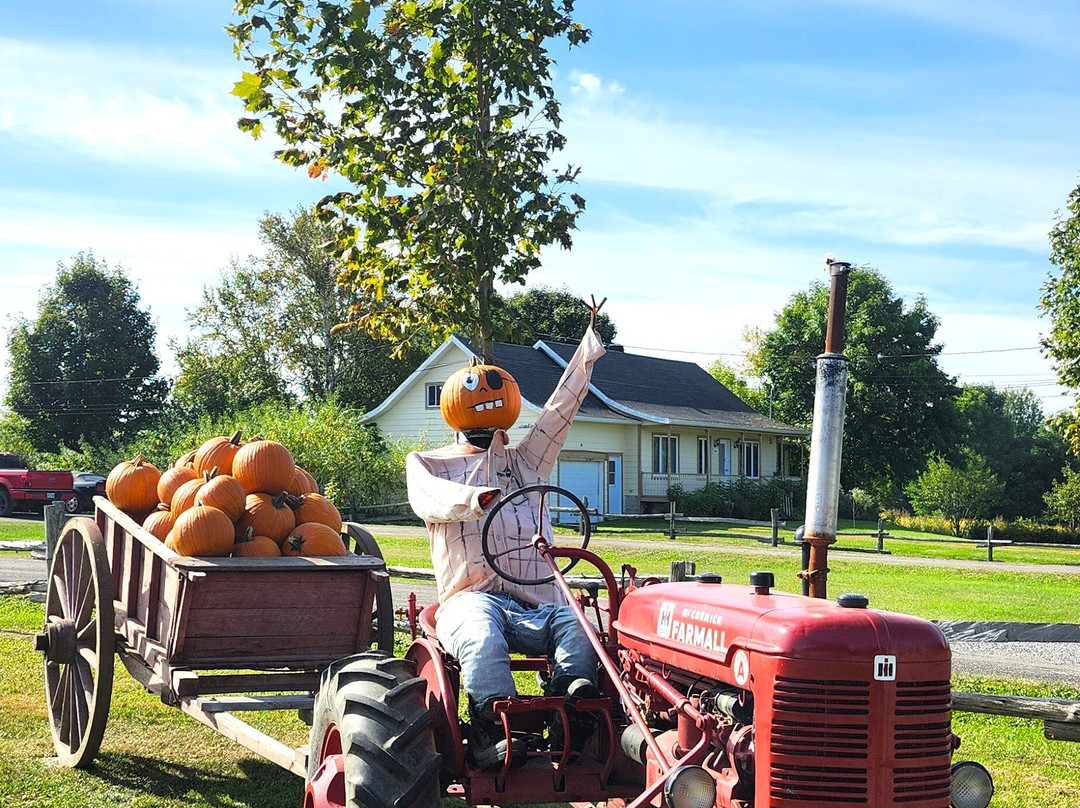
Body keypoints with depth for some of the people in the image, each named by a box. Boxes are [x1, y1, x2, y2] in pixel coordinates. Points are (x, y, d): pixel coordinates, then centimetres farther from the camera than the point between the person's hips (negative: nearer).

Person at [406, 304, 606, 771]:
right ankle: (494, 732, -45)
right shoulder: (426, 464, 19)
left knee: (579, 626, -30)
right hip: (470, 596, -3)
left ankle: (569, 714, -45)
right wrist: (475, 498, -27)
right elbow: (432, 497, -5)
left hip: (532, 601, 3)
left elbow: (561, 407, 25)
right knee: (482, 638, -38)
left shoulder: (526, 462, 30)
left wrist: (590, 343, 21)